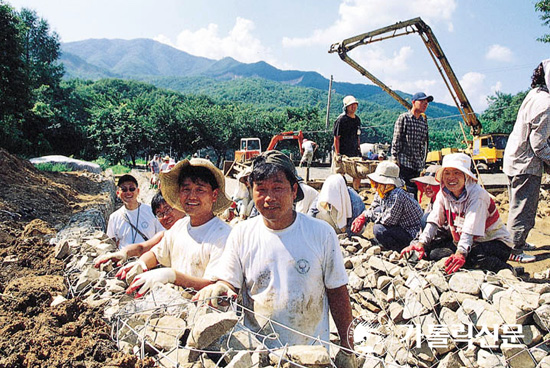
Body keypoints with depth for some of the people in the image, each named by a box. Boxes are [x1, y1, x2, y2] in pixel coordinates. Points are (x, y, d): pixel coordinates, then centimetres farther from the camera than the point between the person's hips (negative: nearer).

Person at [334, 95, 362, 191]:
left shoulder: (357, 119, 12)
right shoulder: (341, 119, -10)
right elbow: (336, 137, -13)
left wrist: (358, 148, 15)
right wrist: (337, 153, -17)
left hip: (355, 152, 7)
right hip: (343, 152, -7)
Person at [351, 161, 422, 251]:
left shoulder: (397, 196, -29)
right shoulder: (382, 192, 0)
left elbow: (388, 220, -27)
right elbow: (373, 208, 12)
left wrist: (368, 215, -15)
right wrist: (363, 217, -8)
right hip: (400, 225, 9)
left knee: (378, 229, -23)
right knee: (378, 210, 2)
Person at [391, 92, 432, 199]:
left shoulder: (424, 122, 14)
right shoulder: (403, 118, -2)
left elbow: (424, 143, 18)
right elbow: (396, 140, -6)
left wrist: (423, 162, 14)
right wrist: (396, 159, -12)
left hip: (417, 165, 6)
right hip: (404, 164, -6)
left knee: (414, 193, 8)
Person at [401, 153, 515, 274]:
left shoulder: (477, 194, -21)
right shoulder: (443, 194, -2)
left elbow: (470, 229, -33)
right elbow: (434, 221, -9)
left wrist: (461, 253, -47)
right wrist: (421, 243, -24)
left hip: (494, 241, -5)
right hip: (463, 242, 5)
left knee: (474, 256, -36)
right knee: (433, 254, -18)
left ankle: (506, 270, -12)